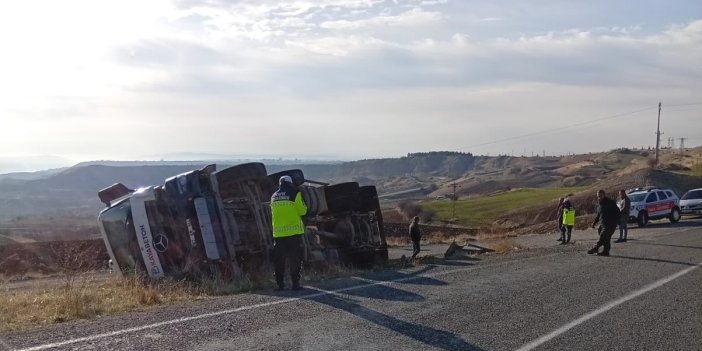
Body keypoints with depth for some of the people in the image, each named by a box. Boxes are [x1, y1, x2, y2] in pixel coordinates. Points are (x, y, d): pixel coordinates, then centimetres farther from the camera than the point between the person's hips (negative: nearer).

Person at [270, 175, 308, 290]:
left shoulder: (274, 197, 11)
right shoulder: (294, 194, -5)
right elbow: (302, 211, -6)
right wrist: (303, 206, 15)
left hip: (278, 233, 4)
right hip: (294, 231, -4)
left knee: (279, 260, 9)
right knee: (295, 259, 2)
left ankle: (280, 283, 9)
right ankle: (295, 283, -1)